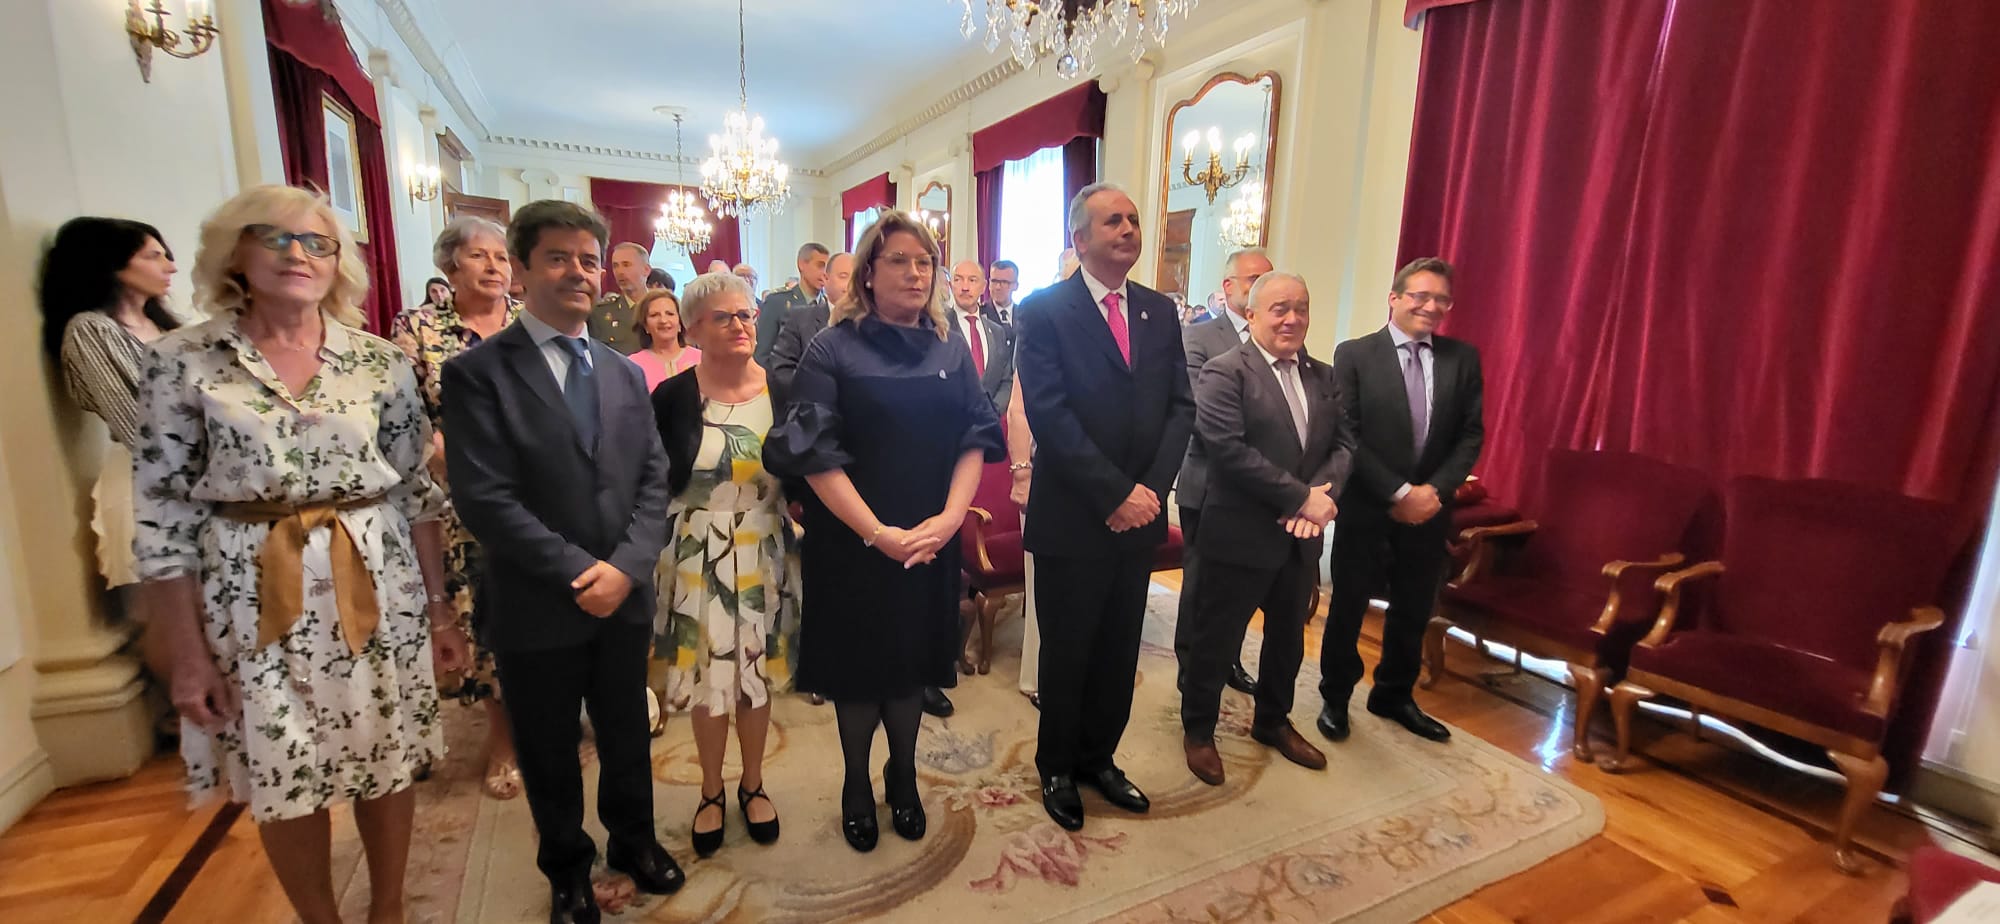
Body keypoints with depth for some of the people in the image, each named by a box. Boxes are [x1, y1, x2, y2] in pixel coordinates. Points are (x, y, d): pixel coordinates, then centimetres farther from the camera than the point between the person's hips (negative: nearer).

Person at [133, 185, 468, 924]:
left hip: (379, 592, 1)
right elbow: (163, 516, -3)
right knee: (283, 783, 12)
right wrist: (186, 655, -4)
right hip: (252, 602, 0)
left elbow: (419, 491, 2)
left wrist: (440, 607, 1)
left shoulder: (382, 360, 0)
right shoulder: (180, 361, -3)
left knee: (387, 765, 12)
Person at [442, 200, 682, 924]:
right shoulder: (478, 372, -9)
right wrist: (579, 574, -18)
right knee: (549, 755, 17)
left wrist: (626, 567, -12)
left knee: (627, 737, 20)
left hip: (626, 598, 4)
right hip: (538, 611, -3)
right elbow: (484, 499, -16)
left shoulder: (626, 375, 7)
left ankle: (633, 840, 45)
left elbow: (653, 481, 2)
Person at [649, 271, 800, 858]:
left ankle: (752, 785, 36)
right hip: (699, 559, -1)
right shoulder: (672, 398, -8)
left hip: (764, 554, 1)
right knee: (708, 677, 10)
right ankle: (711, 792, 35)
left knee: (758, 673, 13)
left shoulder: (782, 392, -3)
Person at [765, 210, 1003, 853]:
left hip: (931, 540, 3)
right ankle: (857, 783, 35)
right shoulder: (833, 349, -7)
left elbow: (975, 438, 1)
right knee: (858, 660, 12)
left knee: (912, 657, 16)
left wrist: (949, 517, -14)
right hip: (852, 540, -3)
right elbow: (815, 454, -14)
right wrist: (877, 533, -19)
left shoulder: (950, 351, 5)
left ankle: (904, 776, 39)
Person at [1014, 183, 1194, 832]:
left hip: (1138, 515, 5)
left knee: (1119, 654, 16)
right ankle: (1057, 770, 34)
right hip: (1071, 520, -4)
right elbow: (1048, 413, -16)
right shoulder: (1044, 311, -7)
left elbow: (1181, 407, 5)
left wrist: (1150, 488, -9)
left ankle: (1098, 759, 38)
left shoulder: (1161, 312, 8)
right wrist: (1115, 494, -18)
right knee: (1066, 655, 11)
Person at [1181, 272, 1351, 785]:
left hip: (1301, 538, 7)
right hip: (1240, 537, -7)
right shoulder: (1225, 372, -13)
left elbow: (1344, 442, 4)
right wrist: (1302, 498, -21)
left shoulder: (1324, 376, 10)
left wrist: (1320, 495, -15)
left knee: (1288, 637, 22)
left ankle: (1273, 722, 44)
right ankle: (1198, 730, 29)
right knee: (1215, 641, 8)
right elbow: (1229, 450, -22)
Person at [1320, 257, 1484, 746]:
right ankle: (1335, 697, 29)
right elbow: (1348, 437, -12)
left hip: (1429, 511, 4)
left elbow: (1471, 434, 3)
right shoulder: (1354, 355, -8)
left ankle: (1394, 695, 38)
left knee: (1413, 613, 17)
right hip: (1366, 510, -4)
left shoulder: (1463, 358, 4)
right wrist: (1399, 493, -16)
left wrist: (1435, 490, -11)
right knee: (1347, 608, 10)